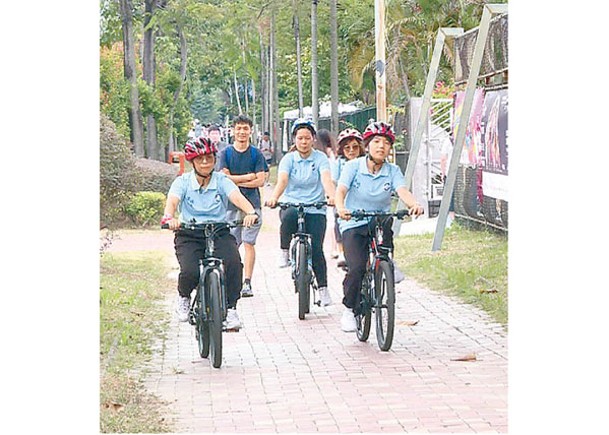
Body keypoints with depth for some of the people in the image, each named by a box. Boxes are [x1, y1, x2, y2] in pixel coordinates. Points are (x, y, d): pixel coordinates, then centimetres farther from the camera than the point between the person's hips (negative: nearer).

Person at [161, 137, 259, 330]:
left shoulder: (222, 181, 1)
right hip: (189, 236, -1)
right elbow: (172, 200, -18)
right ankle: (184, 297, 11)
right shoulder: (183, 182, 0)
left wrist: (250, 212, -39)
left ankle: (230, 309, -9)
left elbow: (237, 197, -17)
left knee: (233, 263, -28)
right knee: (191, 272, -27)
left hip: (219, 233, 1)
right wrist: (169, 217, -42)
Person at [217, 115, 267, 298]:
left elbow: (260, 180, -4)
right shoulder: (226, 153, 5)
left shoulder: (256, 154, 5)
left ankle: (247, 283, -7)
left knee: (249, 243, -7)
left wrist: (236, 181, -8)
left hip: (252, 203, -1)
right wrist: (249, 176, -7)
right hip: (231, 203, 1)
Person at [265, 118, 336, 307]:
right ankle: (285, 251, -14)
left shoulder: (320, 158, 1)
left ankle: (323, 288, 3)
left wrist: (331, 196, -38)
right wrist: (273, 198, -35)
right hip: (291, 204, 0)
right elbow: (282, 181, -14)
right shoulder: (289, 159, 2)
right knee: (288, 217, -37)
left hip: (315, 209, 0)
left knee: (316, 248, -10)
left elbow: (326, 179, -17)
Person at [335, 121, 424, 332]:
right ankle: (349, 311, -2)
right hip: (354, 226, -3)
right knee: (357, 267, -21)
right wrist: (341, 209, -41)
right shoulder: (353, 166, -5)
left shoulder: (393, 171, 0)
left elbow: (403, 191, -17)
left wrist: (414, 204, -40)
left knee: (386, 223, -32)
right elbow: (341, 190, -18)